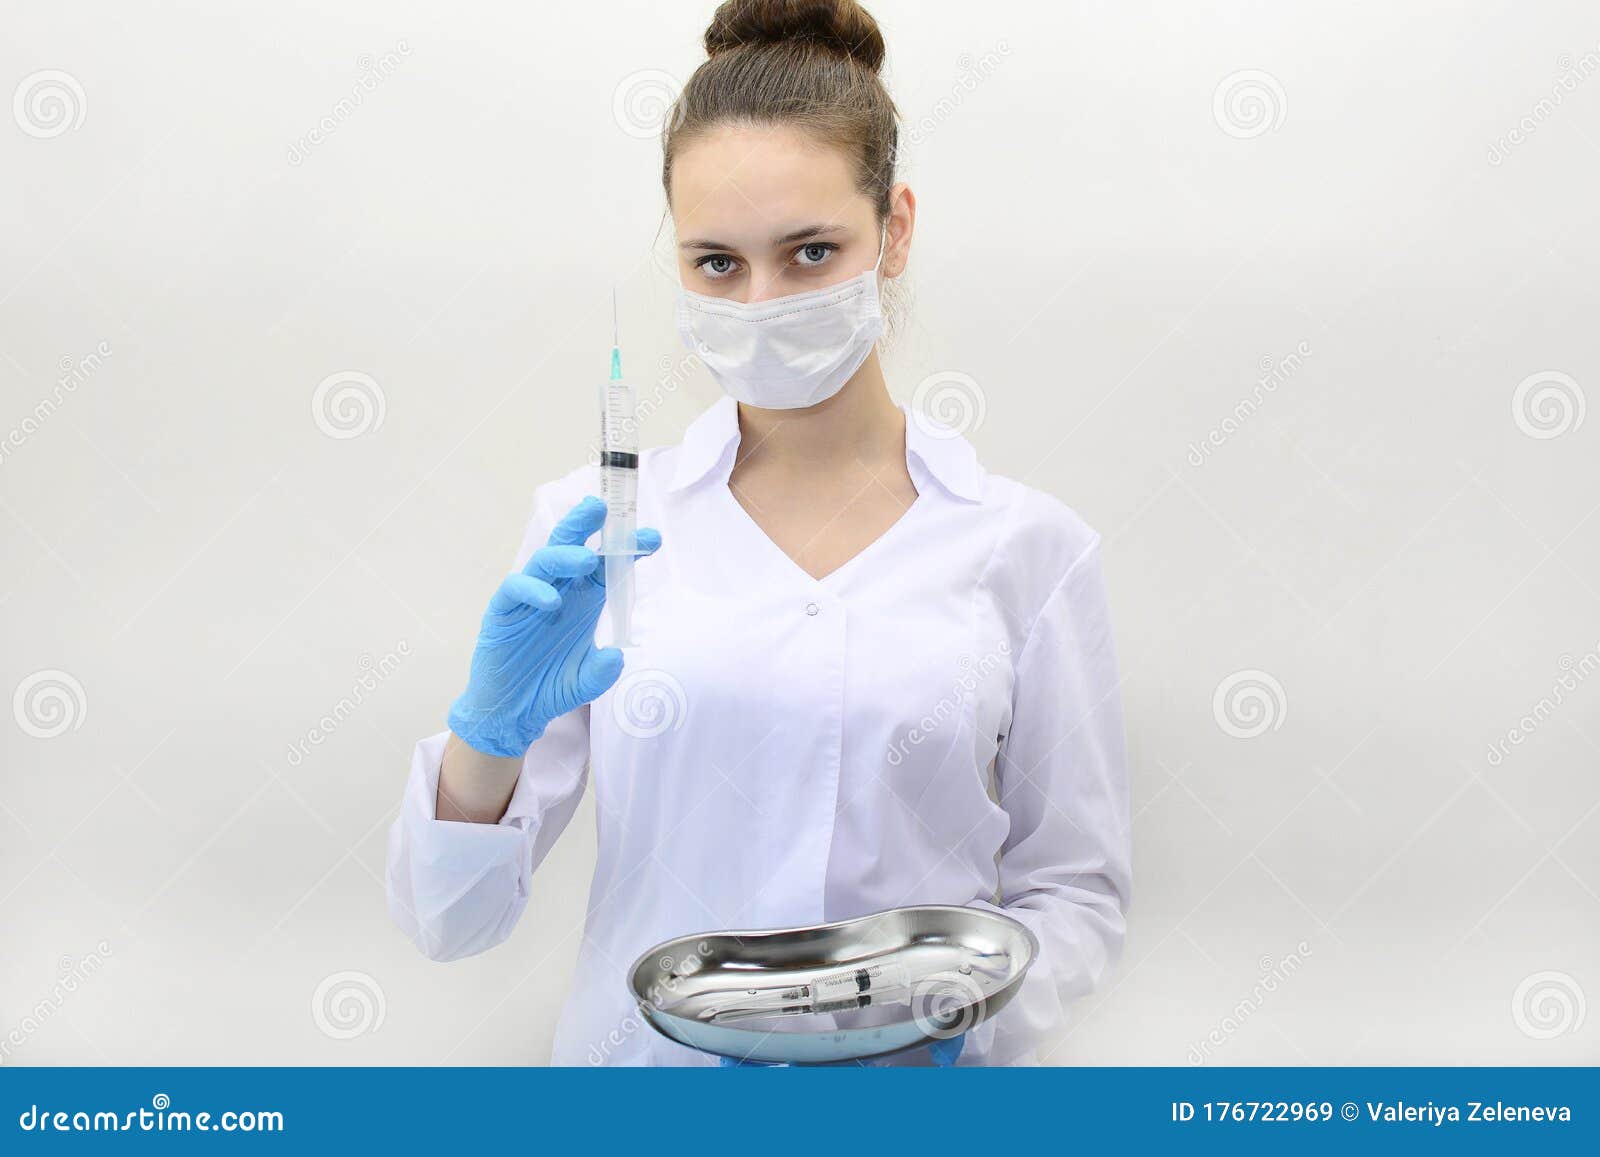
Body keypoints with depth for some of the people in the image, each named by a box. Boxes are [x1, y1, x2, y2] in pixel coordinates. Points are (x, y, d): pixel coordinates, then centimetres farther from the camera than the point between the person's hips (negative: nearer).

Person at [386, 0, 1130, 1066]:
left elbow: (1074, 888, 6)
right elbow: (448, 920, -2)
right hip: (646, 1055, 0)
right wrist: (491, 732, -20)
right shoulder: (595, 529, 1)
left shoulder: (1029, 546, 0)